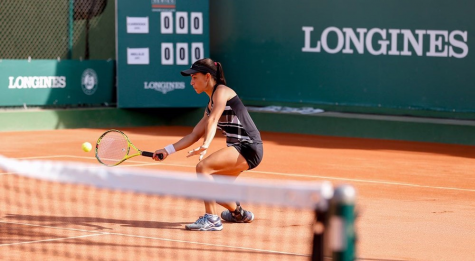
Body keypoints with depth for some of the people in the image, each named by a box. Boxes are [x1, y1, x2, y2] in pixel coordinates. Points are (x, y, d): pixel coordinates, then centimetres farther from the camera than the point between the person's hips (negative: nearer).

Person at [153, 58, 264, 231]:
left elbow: (213, 121, -25)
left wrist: (205, 146, -39)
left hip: (248, 147, -10)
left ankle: (212, 220, -23)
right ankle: (239, 214, 43)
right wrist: (168, 150, 13)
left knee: (203, 166, -25)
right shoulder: (210, 106, 19)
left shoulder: (222, 91, -8)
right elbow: (194, 135, 20)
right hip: (237, 149, 10)